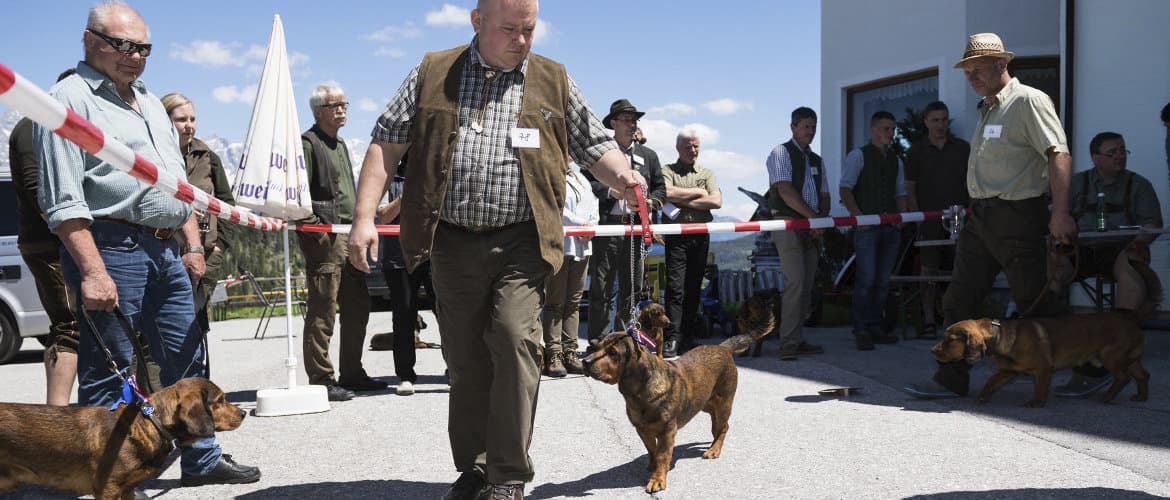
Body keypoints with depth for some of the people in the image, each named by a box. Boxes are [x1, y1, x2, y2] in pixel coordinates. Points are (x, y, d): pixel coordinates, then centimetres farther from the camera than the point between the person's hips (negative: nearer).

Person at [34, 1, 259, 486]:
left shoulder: (151, 103, 20)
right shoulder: (71, 98, -6)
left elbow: (179, 181, 25)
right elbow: (63, 199, -15)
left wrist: (192, 243, 17)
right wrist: (93, 272, -22)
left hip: (165, 250, 9)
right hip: (110, 248, -8)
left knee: (187, 359, 12)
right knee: (108, 372, -2)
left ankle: (201, 459, 23)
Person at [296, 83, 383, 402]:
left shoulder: (341, 145, 22)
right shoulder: (308, 143, -5)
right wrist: (316, 229, -18)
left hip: (348, 237, 9)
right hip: (323, 240, -9)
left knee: (357, 308, 12)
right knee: (323, 311, -8)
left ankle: (351, 374, 22)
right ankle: (321, 381, -3)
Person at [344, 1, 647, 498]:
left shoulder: (553, 81, 9)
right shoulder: (432, 73, 8)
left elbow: (595, 145, 10)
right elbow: (386, 142, 5)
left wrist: (624, 177, -12)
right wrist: (364, 216, -5)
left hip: (520, 243, -1)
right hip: (452, 241, 2)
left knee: (515, 338, -17)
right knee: (464, 358, 7)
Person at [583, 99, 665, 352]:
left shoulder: (648, 156, 20)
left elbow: (660, 187, 17)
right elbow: (587, 182, -2)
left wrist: (651, 202, -3)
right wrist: (610, 191, -16)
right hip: (607, 226, -4)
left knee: (632, 288, 6)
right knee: (601, 286, -3)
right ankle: (597, 342, 3)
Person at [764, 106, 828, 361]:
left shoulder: (816, 160, 21)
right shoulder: (781, 153, -2)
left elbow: (824, 196, 18)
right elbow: (785, 190, -13)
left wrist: (821, 221, -2)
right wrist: (813, 216, -15)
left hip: (811, 228, 7)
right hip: (788, 225, -7)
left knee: (807, 284, 5)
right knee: (795, 282, -15)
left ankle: (797, 339, 11)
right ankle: (788, 343, -13)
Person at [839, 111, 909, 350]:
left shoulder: (895, 160, 19)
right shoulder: (858, 156, 1)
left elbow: (900, 193, 23)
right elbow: (845, 189, -5)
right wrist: (858, 215, -16)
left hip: (891, 226, 6)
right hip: (866, 225, -6)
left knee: (883, 280, 7)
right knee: (866, 279, -10)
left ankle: (877, 328, 14)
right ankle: (861, 332, -7)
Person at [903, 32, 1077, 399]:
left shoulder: (1028, 100, -7)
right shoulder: (987, 111, 20)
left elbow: (1058, 155, -18)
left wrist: (1060, 211, -27)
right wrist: (977, 208, 17)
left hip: (1017, 217, -9)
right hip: (980, 217, 9)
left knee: (1035, 302, -1)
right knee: (958, 300, 5)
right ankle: (952, 380, 10)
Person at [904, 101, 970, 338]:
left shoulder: (963, 148, 11)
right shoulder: (916, 151, 7)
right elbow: (910, 188, 5)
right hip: (929, 220, -1)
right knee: (929, 270, -3)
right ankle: (929, 322, 0)